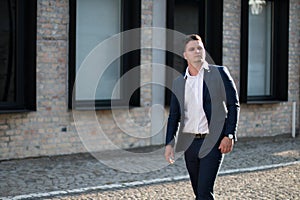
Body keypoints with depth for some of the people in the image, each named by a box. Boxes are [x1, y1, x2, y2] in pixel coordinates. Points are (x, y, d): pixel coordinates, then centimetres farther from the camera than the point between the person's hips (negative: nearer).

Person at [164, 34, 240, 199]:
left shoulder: (220, 73, -1)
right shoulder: (178, 82, 10)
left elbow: (233, 105, -1)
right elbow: (174, 115, 13)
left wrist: (230, 136, -9)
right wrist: (169, 143, 5)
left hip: (212, 142, -4)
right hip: (189, 142, 5)